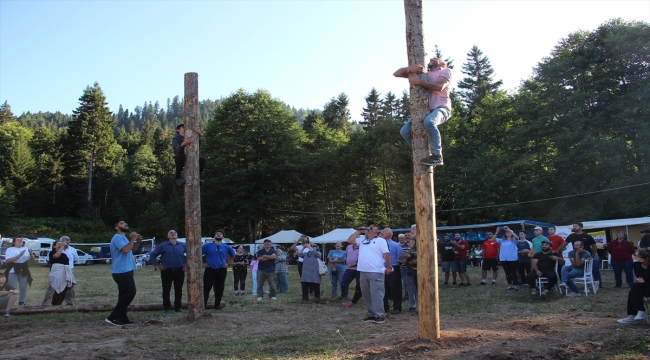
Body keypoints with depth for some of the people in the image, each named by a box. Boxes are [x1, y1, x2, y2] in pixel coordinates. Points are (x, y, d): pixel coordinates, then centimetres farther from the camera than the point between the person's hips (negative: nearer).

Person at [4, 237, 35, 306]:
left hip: (24, 271, 4)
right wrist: (19, 255, -23)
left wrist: (31, 253, -13)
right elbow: (7, 260, -16)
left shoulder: (26, 249, 10)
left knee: (23, 288, 4)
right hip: (13, 271, -4)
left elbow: (33, 259, 9)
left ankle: (21, 302, 14)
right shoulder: (10, 249, -3)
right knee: (12, 288, -9)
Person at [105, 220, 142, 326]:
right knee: (130, 292, -13)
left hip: (125, 271, 11)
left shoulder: (122, 237, 20)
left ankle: (122, 318, 13)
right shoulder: (117, 237, -13)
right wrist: (132, 239, -16)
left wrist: (138, 241, 12)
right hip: (122, 271, -11)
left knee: (125, 294, 11)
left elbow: (132, 249, 28)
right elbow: (125, 249, -28)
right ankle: (112, 317, -12)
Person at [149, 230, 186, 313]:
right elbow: (152, 255, 3)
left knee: (178, 290, 6)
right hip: (167, 271, -1)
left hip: (179, 271, 1)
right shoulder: (163, 245, 1)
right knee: (166, 290, 1)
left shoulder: (182, 245, 5)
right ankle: (167, 308, 10)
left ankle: (178, 307, 15)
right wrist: (157, 265, -3)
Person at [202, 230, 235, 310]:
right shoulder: (207, 245, -1)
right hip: (210, 270, -2)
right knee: (206, 288, -7)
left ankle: (217, 305, 17)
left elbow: (233, 255, 24)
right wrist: (202, 263, -1)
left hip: (221, 270, 2)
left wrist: (228, 263, 12)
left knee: (220, 288, 6)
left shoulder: (227, 247, 7)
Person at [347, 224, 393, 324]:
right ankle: (372, 314, 18)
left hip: (376, 272, -6)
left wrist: (389, 267, -13)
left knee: (376, 294, -9)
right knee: (366, 294, 10)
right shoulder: (362, 239, 16)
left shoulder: (380, 240, 2)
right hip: (363, 272, 7)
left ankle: (380, 315, -4)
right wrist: (359, 231, 8)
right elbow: (349, 240, 9)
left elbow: (386, 254, -4)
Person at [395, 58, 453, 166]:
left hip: (441, 108, -6)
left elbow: (439, 86, -15)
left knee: (429, 121, -38)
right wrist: (410, 68, -8)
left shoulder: (446, 71, 9)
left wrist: (418, 82, -17)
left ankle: (437, 156, -27)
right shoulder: (422, 72, 21)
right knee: (404, 131, -11)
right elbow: (396, 74, 12)